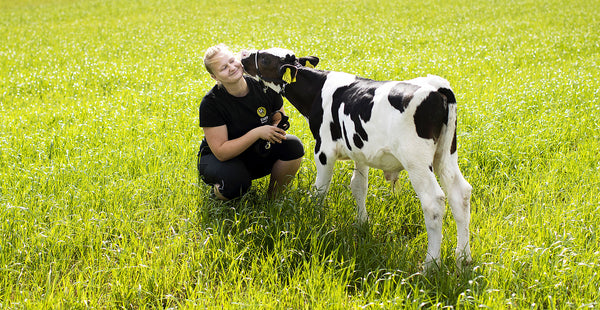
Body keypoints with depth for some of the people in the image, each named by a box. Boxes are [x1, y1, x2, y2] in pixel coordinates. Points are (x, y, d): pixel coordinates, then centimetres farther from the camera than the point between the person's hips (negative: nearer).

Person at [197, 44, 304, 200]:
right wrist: (257, 132, -34)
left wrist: (278, 124, -21)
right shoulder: (210, 103, -24)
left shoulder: (263, 87, -13)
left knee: (294, 146, -21)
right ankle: (218, 189, 1)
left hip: (258, 154, 4)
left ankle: (274, 196, 0)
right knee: (235, 181, -38)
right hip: (219, 159, -4)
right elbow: (221, 152, -26)